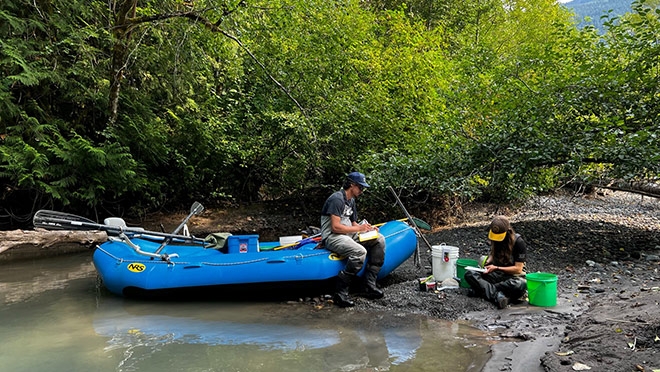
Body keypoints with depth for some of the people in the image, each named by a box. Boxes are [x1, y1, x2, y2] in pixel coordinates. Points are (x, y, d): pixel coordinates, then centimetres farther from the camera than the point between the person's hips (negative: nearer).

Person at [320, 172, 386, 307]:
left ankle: (368, 286, -6)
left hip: (348, 235, 10)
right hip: (332, 237, -10)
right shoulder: (337, 199, -15)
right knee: (360, 252, -35)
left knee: (379, 240, -3)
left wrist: (367, 228, 2)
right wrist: (358, 228, -15)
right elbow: (335, 227, -22)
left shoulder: (351, 200, 17)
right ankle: (341, 292, -24)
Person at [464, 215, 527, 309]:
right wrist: (488, 262, -2)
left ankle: (483, 289, -30)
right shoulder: (495, 239, 1)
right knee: (469, 274, -22)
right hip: (497, 274, 4)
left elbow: (518, 269, -13)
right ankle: (498, 295, -39)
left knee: (521, 285, -42)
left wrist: (496, 268, -16)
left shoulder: (518, 242, -14)